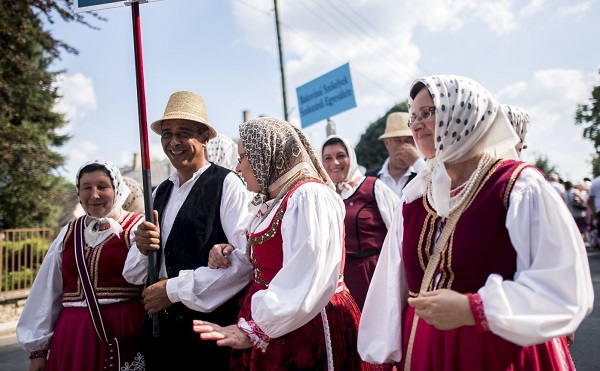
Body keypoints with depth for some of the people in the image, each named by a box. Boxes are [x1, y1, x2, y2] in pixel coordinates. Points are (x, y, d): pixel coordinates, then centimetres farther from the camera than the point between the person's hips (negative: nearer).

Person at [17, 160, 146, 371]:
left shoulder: (137, 228, -4)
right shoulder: (68, 234, 11)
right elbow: (47, 293, 13)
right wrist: (38, 348, 13)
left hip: (122, 331, -4)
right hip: (73, 336, 4)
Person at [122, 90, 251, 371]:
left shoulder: (227, 184, -9)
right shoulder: (160, 193, 10)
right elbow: (133, 275, 13)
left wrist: (174, 289, -15)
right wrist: (143, 248, -9)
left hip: (211, 326, -5)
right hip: (161, 329, 6)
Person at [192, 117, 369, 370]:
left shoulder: (309, 196, -18)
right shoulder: (276, 201, 13)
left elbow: (304, 284, -26)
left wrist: (252, 330, -22)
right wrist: (231, 258, 5)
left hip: (309, 330, -9)